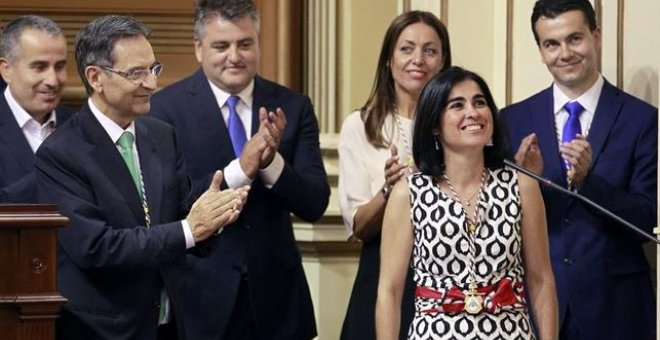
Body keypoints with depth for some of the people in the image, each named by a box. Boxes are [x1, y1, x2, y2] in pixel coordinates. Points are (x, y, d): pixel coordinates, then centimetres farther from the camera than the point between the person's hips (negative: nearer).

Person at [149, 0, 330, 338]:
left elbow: (315, 205, -3)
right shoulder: (167, 107, -6)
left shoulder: (291, 107, 2)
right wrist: (239, 170, -24)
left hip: (275, 297, 3)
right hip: (199, 297, -3)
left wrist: (273, 162, -21)